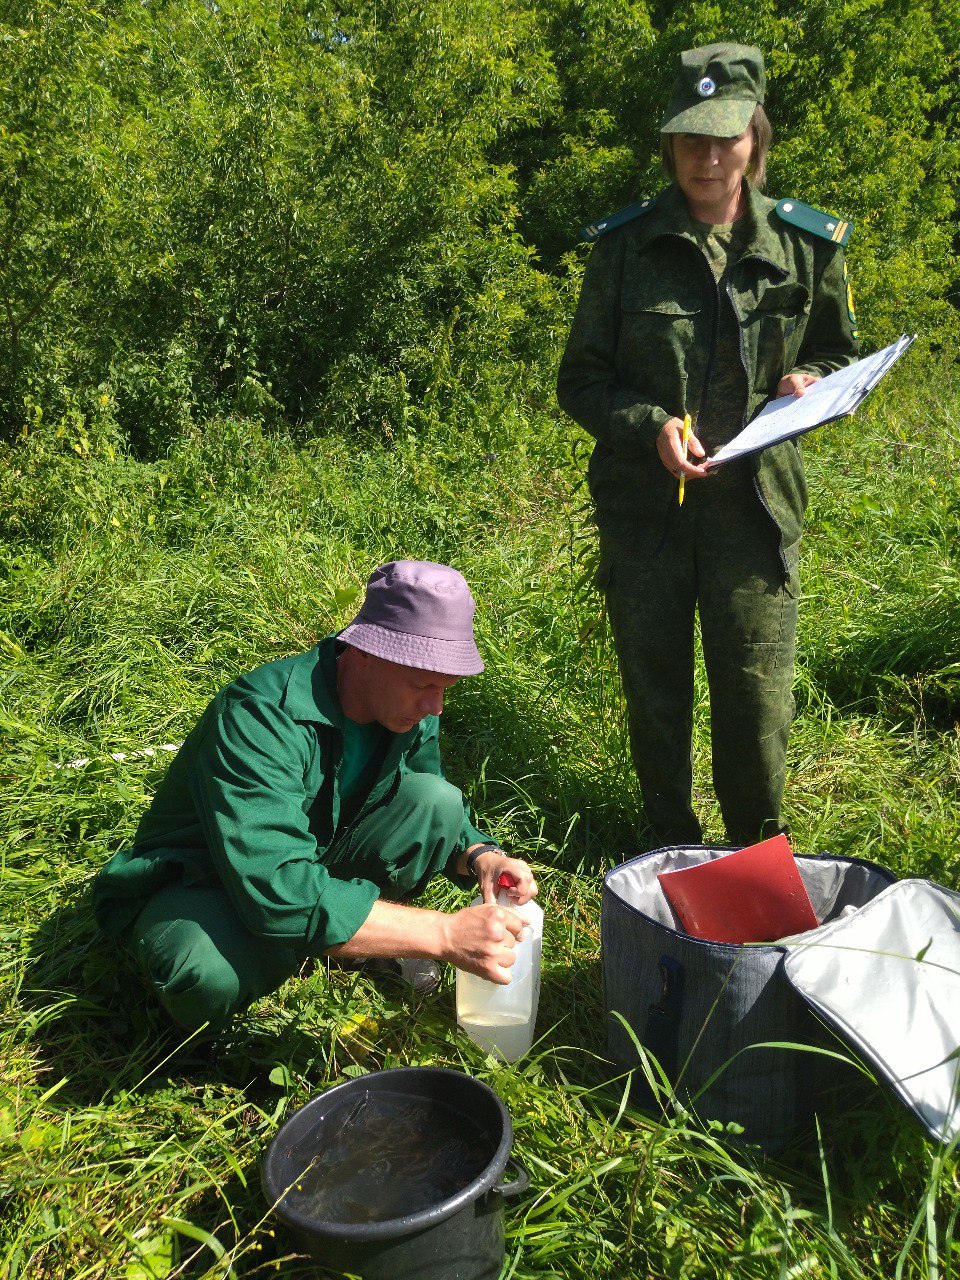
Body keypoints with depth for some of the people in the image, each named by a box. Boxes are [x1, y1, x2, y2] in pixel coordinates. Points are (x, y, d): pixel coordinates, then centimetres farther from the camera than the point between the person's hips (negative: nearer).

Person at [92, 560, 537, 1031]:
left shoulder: (407, 708, -10)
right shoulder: (261, 716, -34)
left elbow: (439, 816, 6)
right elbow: (278, 892, -44)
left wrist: (481, 857, -19)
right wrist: (443, 934, -43)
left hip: (313, 862, 6)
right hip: (199, 884, -5)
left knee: (436, 800, -17)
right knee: (213, 977, -41)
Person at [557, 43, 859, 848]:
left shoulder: (806, 246, 4)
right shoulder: (625, 245, 1)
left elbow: (840, 354, 18)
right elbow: (581, 379, 3)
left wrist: (808, 382, -6)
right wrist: (650, 426, -16)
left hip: (755, 501, 0)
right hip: (644, 502, 0)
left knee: (757, 693, 2)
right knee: (654, 688, 10)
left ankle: (760, 855, 28)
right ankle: (672, 849, 32)